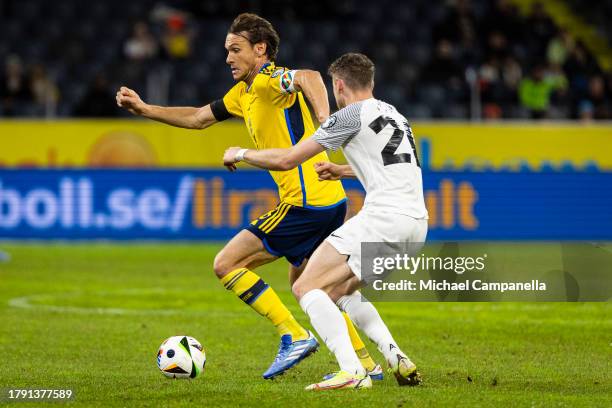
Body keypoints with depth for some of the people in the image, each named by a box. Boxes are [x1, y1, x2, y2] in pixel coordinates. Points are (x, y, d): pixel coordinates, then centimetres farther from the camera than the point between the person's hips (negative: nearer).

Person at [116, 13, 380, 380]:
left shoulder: (269, 80, -11)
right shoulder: (243, 93, 18)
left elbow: (309, 77, -33)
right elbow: (198, 118, 29)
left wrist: (324, 121, -46)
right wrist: (143, 109, 24)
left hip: (307, 203, -10)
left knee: (226, 264, -5)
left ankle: (295, 336, -8)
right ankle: (366, 363, 24)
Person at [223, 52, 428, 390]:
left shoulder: (352, 115, -2)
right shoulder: (393, 114, 23)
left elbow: (286, 160, -1)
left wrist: (241, 154, 15)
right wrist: (342, 171, 50)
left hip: (384, 217, -9)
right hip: (416, 223, 9)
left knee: (307, 288, -6)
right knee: (340, 291, 24)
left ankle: (351, 372, -22)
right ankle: (398, 361, 8)